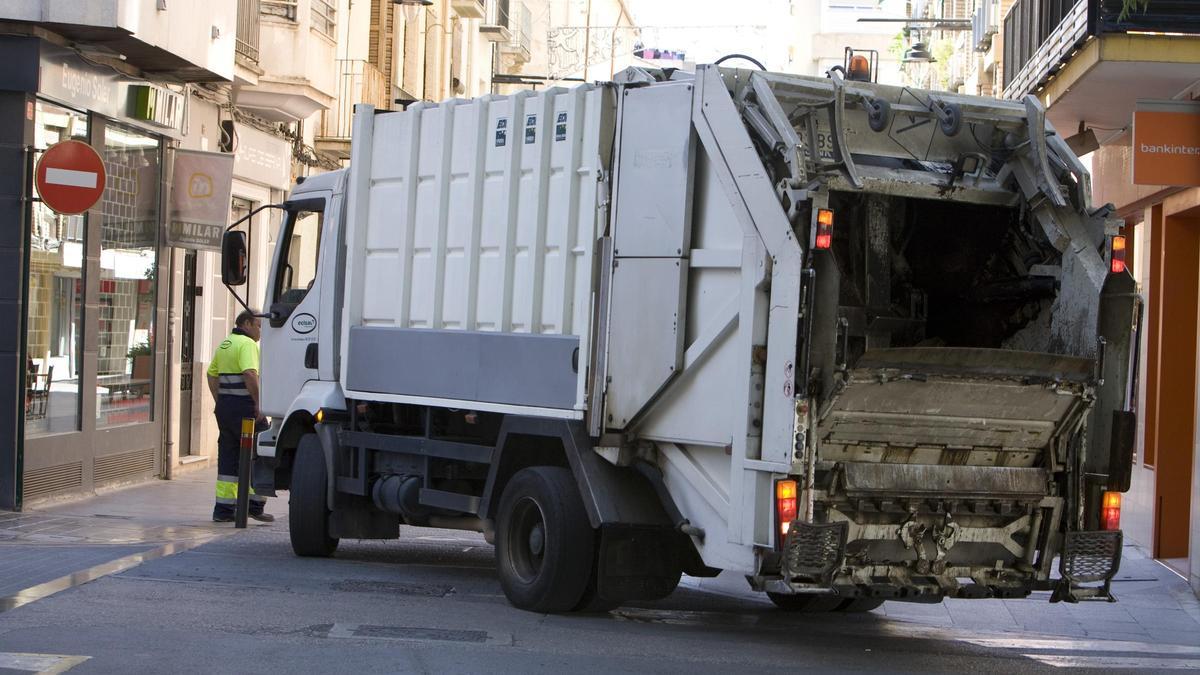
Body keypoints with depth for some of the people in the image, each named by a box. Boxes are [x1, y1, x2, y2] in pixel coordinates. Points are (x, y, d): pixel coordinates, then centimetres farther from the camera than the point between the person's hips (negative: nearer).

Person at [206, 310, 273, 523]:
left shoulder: (224, 344, 18)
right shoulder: (247, 344, -11)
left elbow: (212, 374, 23)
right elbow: (249, 374, -25)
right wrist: (259, 404, -20)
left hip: (224, 406, 9)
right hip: (243, 407, -9)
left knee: (227, 457, 10)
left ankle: (223, 509, 9)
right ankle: (255, 505, -3)